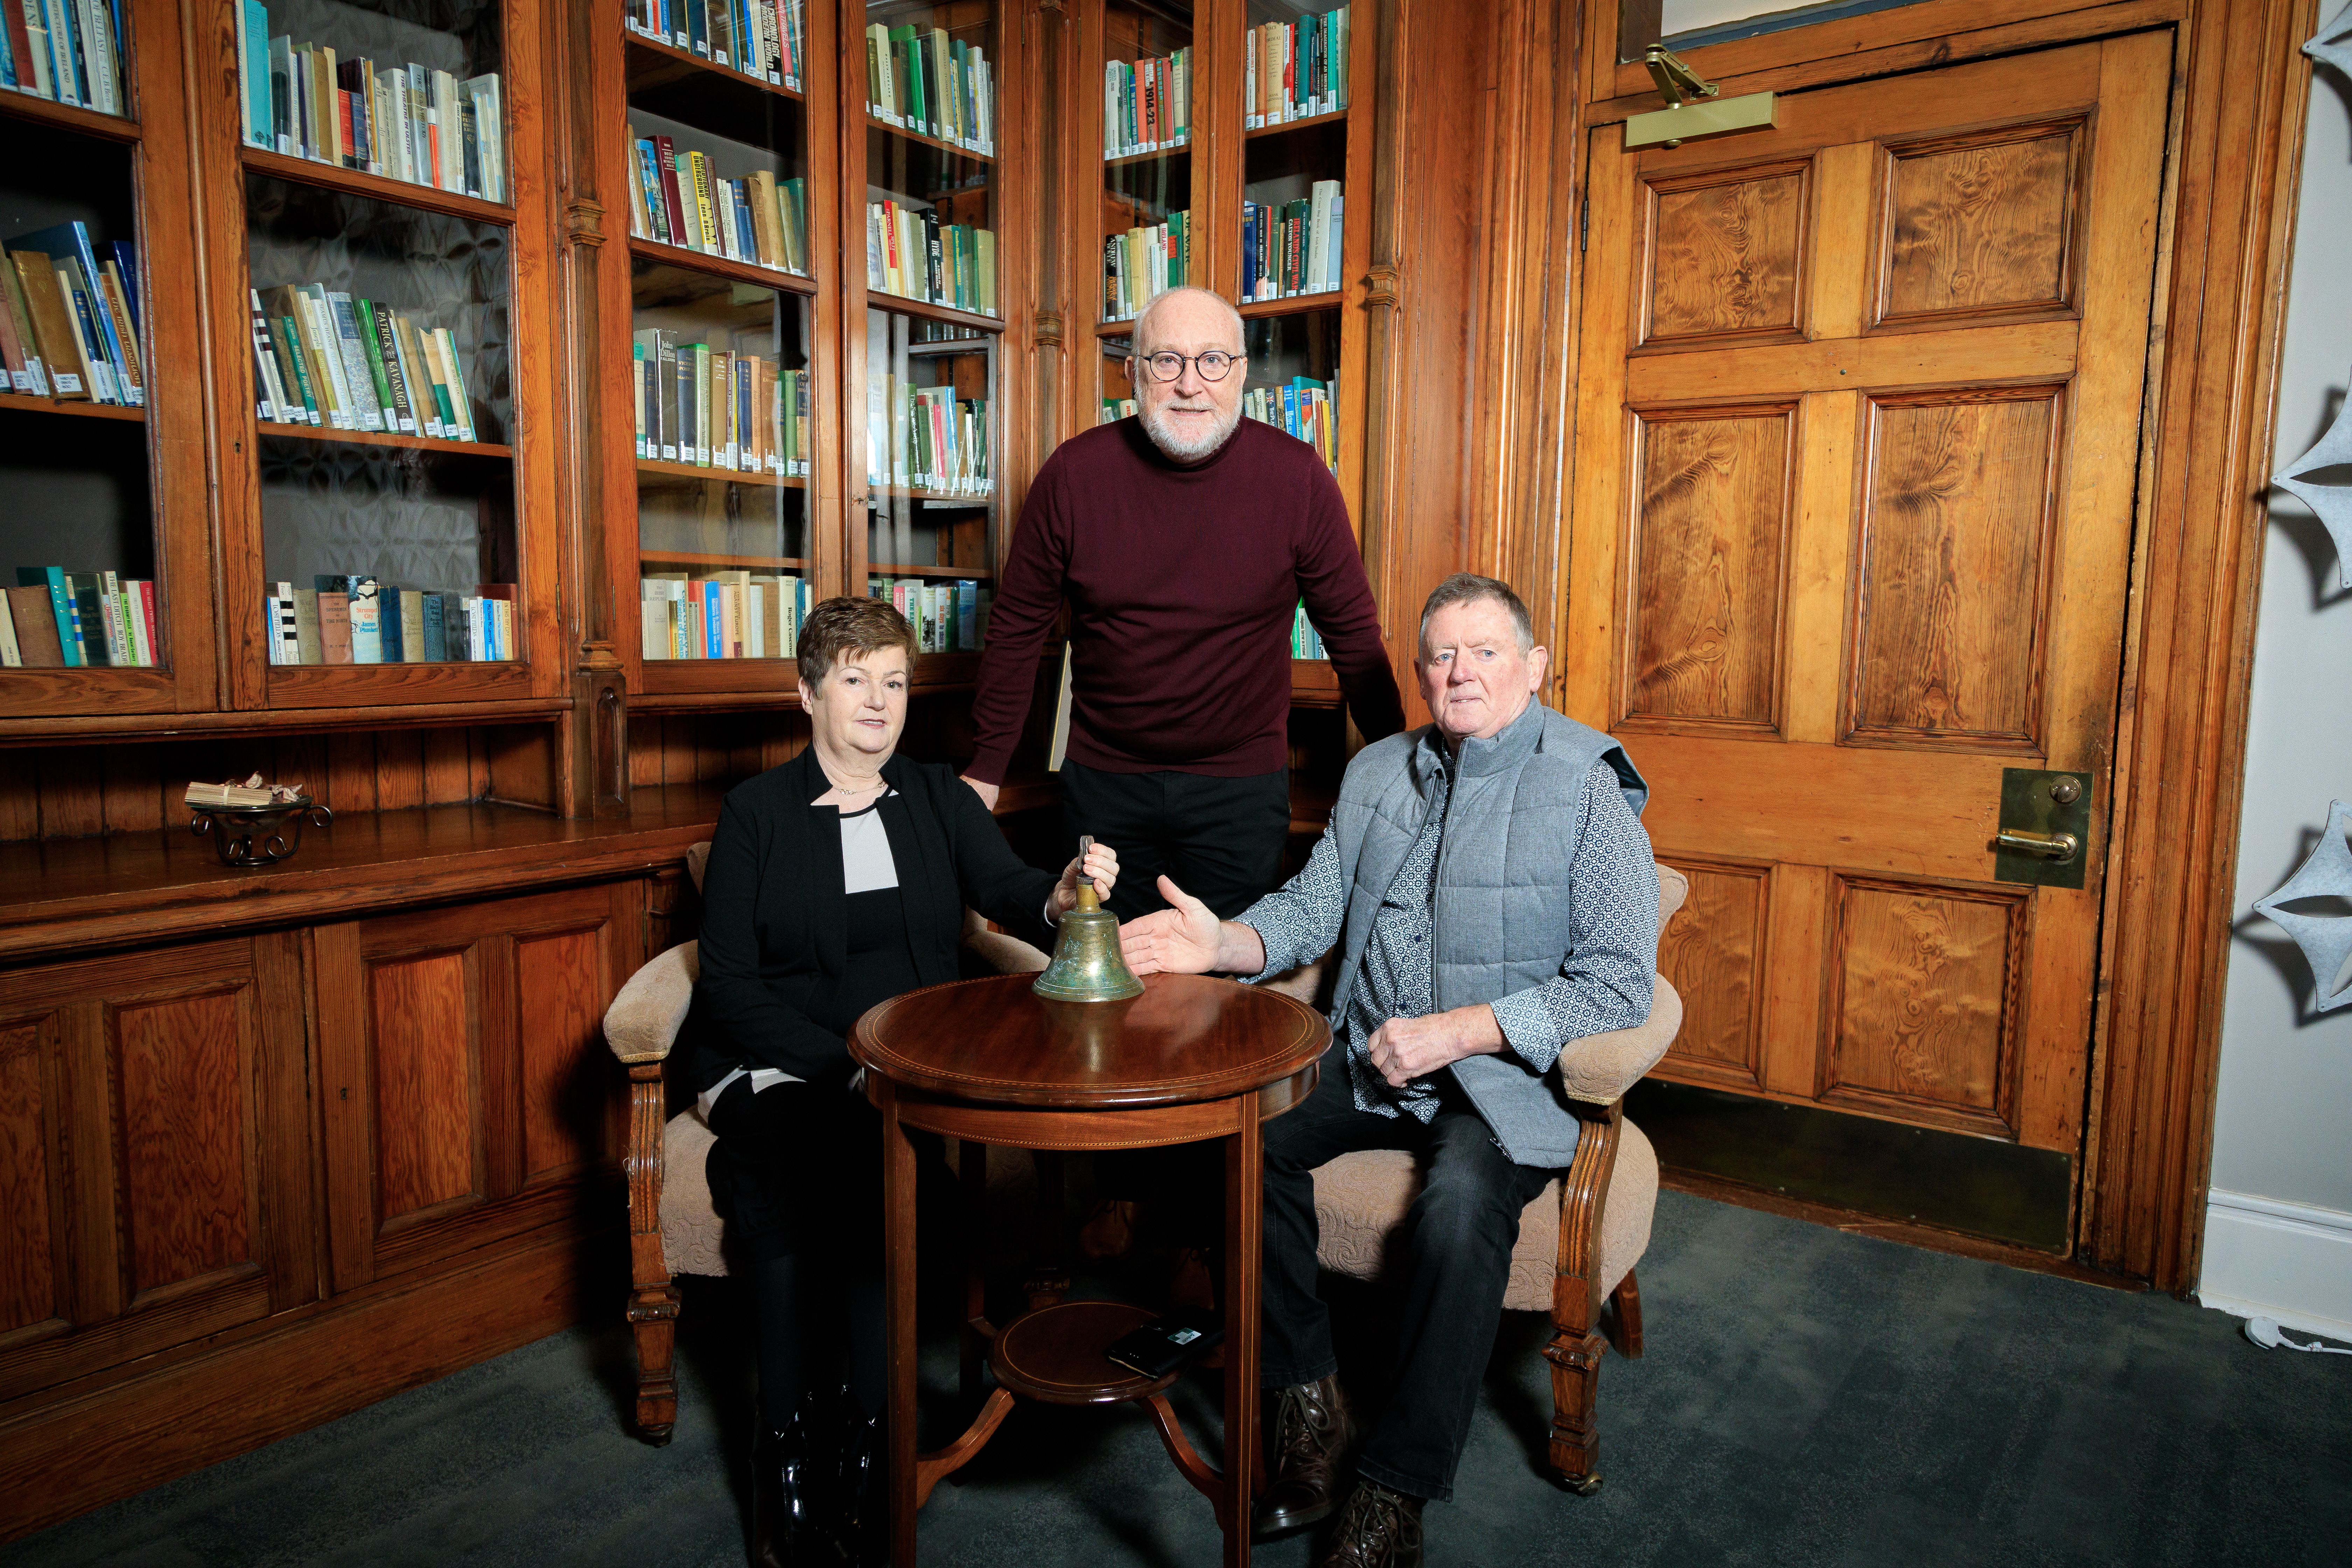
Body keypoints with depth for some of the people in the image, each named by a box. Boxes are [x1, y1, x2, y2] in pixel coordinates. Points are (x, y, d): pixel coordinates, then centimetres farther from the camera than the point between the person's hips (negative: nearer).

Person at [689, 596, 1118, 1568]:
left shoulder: (940, 800, 13)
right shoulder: (756, 813, 6)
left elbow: (1006, 890, -3)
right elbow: (728, 983, -2)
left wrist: (1060, 899, -29)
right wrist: (843, 1063, -16)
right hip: (779, 1068, -1)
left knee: (885, 1162, -29)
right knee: (786, 1162, -30)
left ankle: (863, 1438, -17)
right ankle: (784, 1447, -16)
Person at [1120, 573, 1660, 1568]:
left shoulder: (1590, 791, -6)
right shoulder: (1377, 774, 12)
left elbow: (1620, 981, -13)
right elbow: (1312, 908, 12)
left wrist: (1455, 1031, -19)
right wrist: (1223, 944, -10)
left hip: (1507, 1078, -5)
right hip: (1364, 1061, 5)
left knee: (1460, 1210, -32)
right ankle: (1304, 1402, -1)